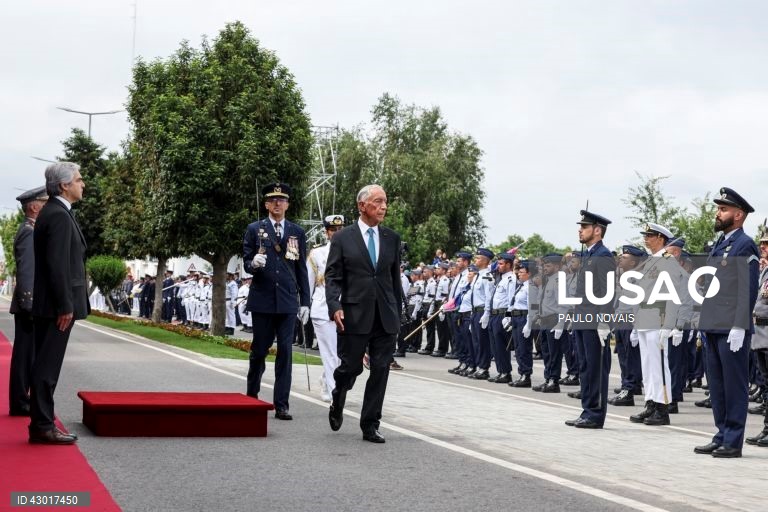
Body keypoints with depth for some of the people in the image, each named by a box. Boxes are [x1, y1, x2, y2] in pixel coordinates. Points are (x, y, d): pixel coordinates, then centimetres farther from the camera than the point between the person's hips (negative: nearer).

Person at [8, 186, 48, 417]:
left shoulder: (30, 231, 17)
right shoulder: (29, 232, -14)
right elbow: (26, 272, -20)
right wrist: (31, 307, -22)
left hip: (29, 305, 10)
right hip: (30, 304, -10)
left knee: (25, 354, 11)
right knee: (26, 355, -6)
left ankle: (20, 402, 16)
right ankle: (20, 403, -2)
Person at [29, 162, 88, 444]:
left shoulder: (53, 212, 15)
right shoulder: (59, 215, -16)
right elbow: (57, 264, -21)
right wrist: (65, 306, -20)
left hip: (47, 305, 10)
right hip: (57, 306, -10)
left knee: (45, 366, 12)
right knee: (47, 367, -6)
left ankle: (41, 424, 17)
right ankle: (42, 426, -2)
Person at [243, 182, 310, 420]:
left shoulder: (297, 233, 9)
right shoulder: (254, 229, 5)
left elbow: (302, 270, 10)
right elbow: (246, 263, 3)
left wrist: (305, 302, 6)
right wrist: (253, 264, -21)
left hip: (287, 301, 1)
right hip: (262, 300, -1)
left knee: (285, 352, -3)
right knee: (259, 350, 7)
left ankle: (281, 405, 0)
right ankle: (252, 396, 27)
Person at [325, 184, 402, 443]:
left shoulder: (392, 238, 11)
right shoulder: (343, 238, 1)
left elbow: (395, 278, 14)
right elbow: (332, 277, -2)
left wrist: (398, 312, 12)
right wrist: (335, 307, -15)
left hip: (386, 317, 3)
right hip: (354, 315, -3)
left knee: (380, 371, 1)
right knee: (351, 367, 2)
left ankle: (370, 426, 9)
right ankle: (337, 401, 34)